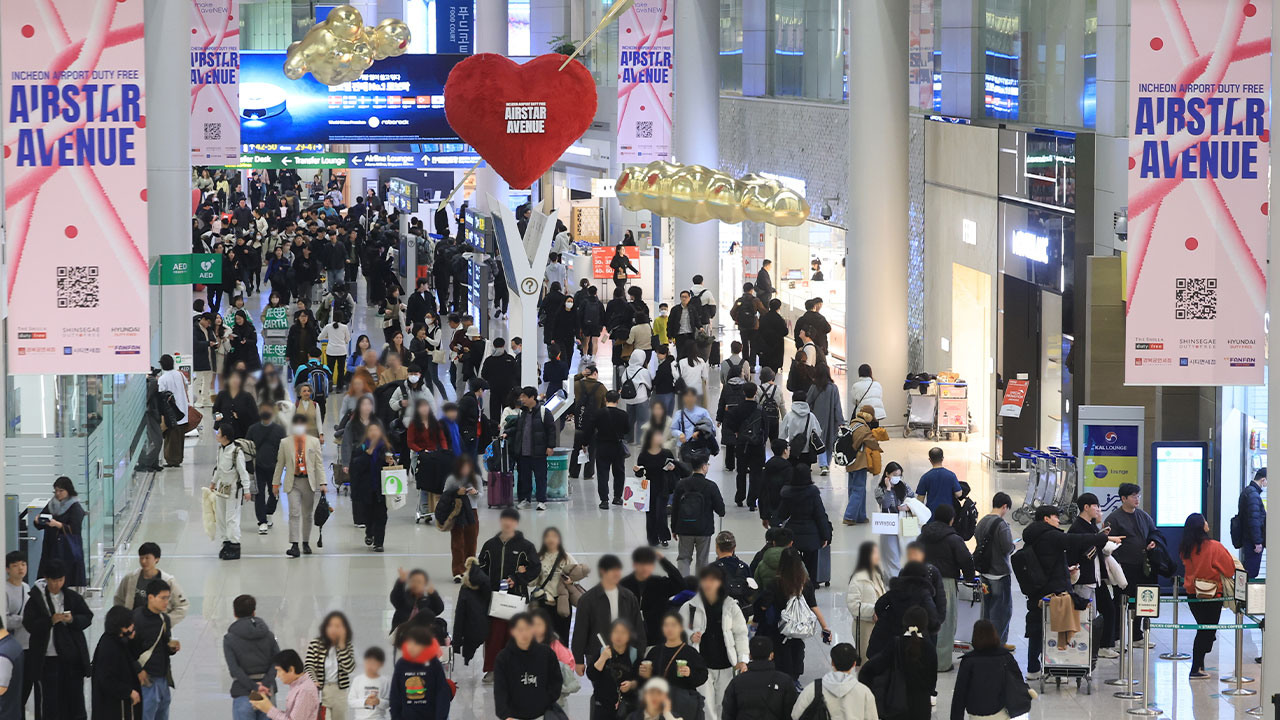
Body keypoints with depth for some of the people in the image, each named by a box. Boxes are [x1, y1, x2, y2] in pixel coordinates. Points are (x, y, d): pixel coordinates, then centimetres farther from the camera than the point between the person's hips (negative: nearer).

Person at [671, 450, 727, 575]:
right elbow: (720, 510, -9)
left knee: (684, 558, 11)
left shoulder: (681, 485, -5)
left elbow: (674, 509, 1)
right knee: (702, 560, 13)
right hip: (704, 530, -2)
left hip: (684, 528, 2)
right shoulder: (711, 486, -13)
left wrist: (674, 529, 11)